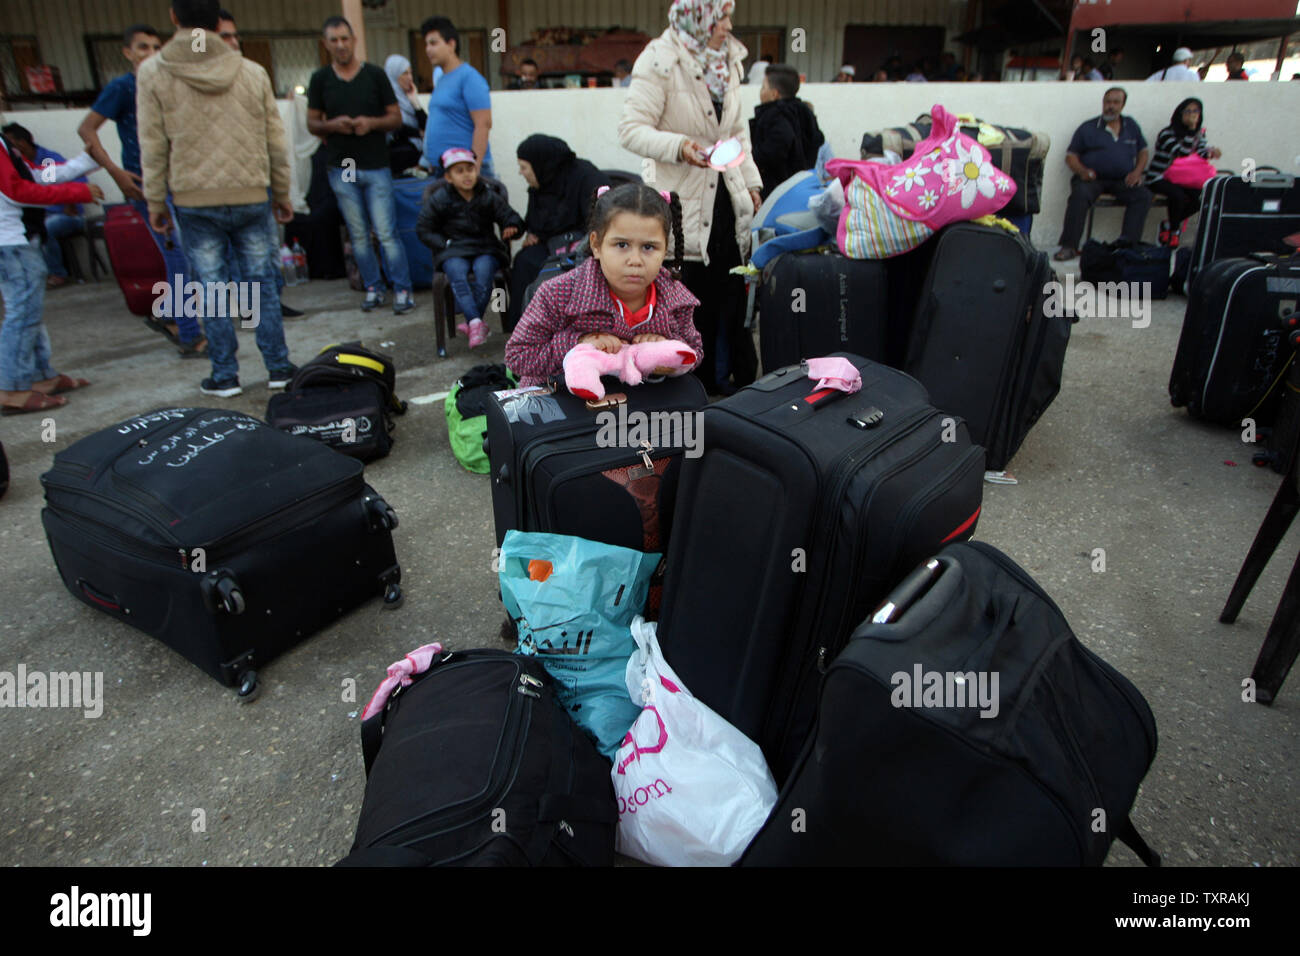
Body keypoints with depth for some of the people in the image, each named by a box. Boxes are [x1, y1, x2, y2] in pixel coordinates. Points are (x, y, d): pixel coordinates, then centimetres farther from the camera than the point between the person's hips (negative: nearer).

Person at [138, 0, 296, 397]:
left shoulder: (153, 73, -2)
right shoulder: (253, 73, 2)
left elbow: (153, 146, -2)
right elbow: (276, 142, 5)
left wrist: (156, 203, 7)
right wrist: (282, 195, 16)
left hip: (195, 201, -1)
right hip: (251, 197, 1)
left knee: (213, 288, 5)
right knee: (261, 281, 9)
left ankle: (225, 375, 11)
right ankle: (278, 367, 11)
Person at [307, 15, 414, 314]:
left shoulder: (375, 75, 3)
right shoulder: (320, 79, 7)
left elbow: (396, 118, 4)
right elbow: (312, 124, 10)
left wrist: (372, 122, -14)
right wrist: (332, 125, -11)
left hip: (376, 167, -2)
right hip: (341, 169, 2)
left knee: (386, 233, -7)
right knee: (359, 235, 6)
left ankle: (402, 289, 0)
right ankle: (373, 288, 16)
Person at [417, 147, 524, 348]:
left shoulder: (490, 197, 9)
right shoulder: (439, 199, 7)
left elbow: (510, 217, 8)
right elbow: (423, 228, 10)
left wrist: (512, 227, -18)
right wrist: (444, 244, -4)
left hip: (485, 249, 0)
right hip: (453, 251, 0)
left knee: (483, 270, -32)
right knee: (457, 273, -32)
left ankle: (472, 322, -26)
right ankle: (476, 321, -43)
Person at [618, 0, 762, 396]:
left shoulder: (728, 59, 12)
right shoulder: (659, 61, -10)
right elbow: (632, 130, -15)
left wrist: (751, 182, 13)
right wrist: (679, 147, -30)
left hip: (727, 196, 6)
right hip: (684, 201, -6)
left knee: (731, 291, 11)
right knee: (693, 297, 0)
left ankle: (737, 379, 25)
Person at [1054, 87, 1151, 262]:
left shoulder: (1131, 125, 19)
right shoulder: (1088, 127, 10)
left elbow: (1143, 151, 22)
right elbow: (1071, 156, 6)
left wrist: (1137, 172, 1)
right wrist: (1082, 171, -14)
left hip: (1123, 180, 3)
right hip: (1093, 178, -2)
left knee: (1143, 195, -26)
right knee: (1080, 195, -36)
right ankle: (1069, 246, -35)